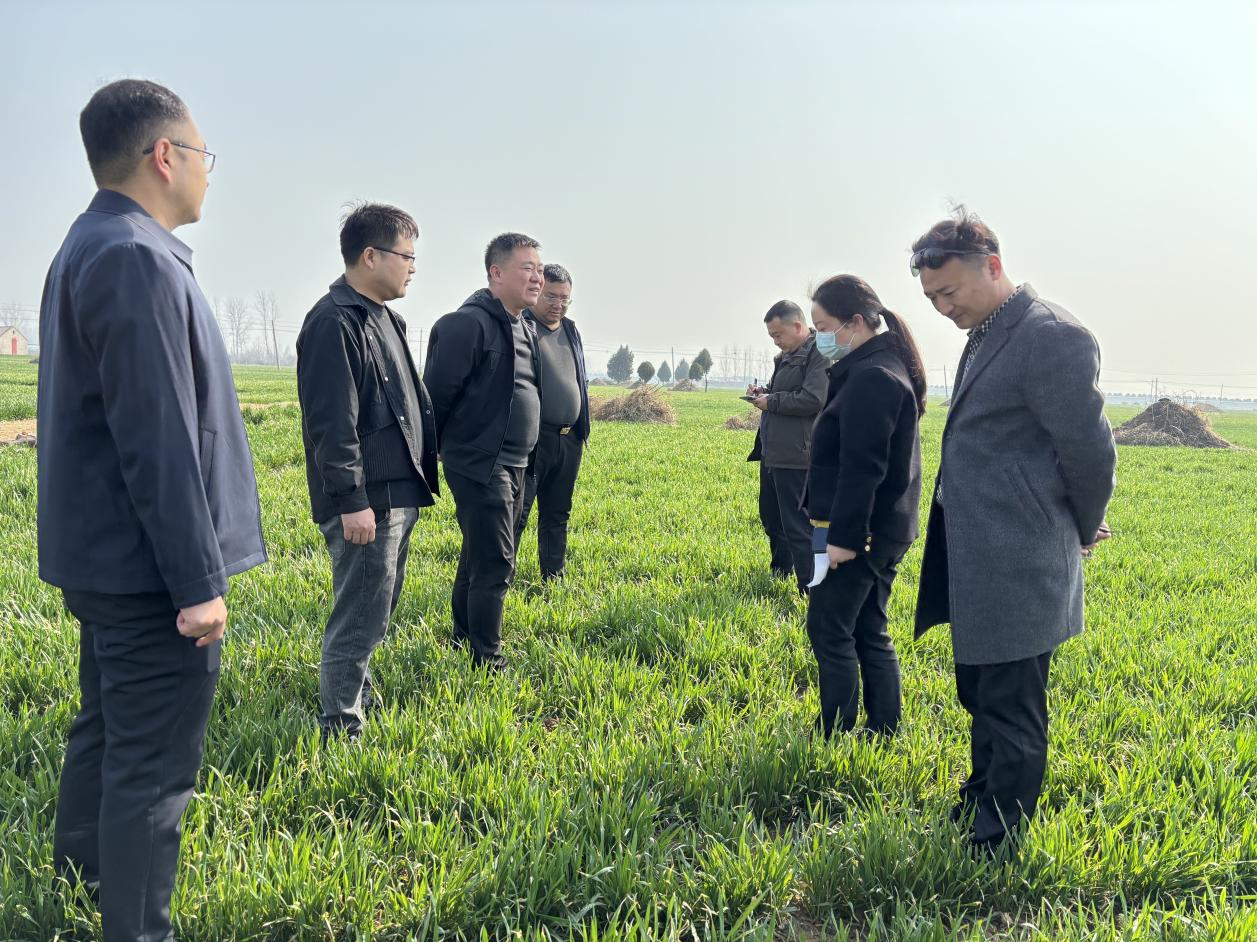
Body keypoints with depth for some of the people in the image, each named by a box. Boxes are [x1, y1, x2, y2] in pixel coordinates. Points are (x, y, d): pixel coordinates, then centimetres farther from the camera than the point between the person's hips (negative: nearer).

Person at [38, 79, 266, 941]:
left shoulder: (87, 250, 13)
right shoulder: (137, 262, -20)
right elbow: (159, 442, -24)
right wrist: (197, 582, -20)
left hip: (102, 561, 11)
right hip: (150, 569, -11)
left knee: (107, 735, 24)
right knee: (152, 771, 0)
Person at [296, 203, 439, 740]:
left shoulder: (383, 318, 16)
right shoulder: (334, 322, -16)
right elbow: (331, 424, -21)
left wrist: (418, 475, 23)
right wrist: (351, 501, -23)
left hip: (398, 494, 10)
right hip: (365, 503, -10)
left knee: (378, 608, 20)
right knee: (360, 617, -2)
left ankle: (357, 692, 36)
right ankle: (342, 727, 10)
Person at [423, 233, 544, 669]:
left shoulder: (525, 328, 13)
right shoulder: (469, 324, -17)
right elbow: (438, 394, -17)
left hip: (514, 468, 9)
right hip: (480, 466, -9)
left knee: (479, 557, 19)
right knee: (495, 566, -6)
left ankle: (463, 636, 32)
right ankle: (487, 662, 4)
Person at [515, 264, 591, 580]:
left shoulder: (571, 332, 17)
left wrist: (583, 430, 20)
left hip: (569, 440, 7)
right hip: (531, 438, -7)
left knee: (557, 515, 15)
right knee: (517, 513, -7)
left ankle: (554, 579, 25)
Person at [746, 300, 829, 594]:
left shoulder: (820, 355, -14)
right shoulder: (787, 356, 17)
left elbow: (813, 400, -24)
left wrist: (771, 402, -15)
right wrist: (764, 391, 10)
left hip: (795, 457, -11)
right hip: (773, 452, 11)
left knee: (797, 526, -8)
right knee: (770, 516, 22)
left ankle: (811, 590, -1)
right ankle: (780, 572, 38)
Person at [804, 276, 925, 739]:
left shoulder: (870, 378, -18)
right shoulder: (890, 368, 15)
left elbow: (862, 468, -23)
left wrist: (843, 536, -22)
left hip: (860, 531, -10)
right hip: (884, 529, 10)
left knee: (830, 630, -2)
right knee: (869, 632, 14)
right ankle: (883, 733, 21)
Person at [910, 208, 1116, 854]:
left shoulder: (1052, 335, -18)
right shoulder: (985, 336, 12)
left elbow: (1090, 449, -15)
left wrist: (1082, 532, 1)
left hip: (1017, 571, -9)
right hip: (975, 567, 9)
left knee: (1011, 713, 4)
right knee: (980, 698, 23)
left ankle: (998, 841, 20)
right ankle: (978, 803, 41)